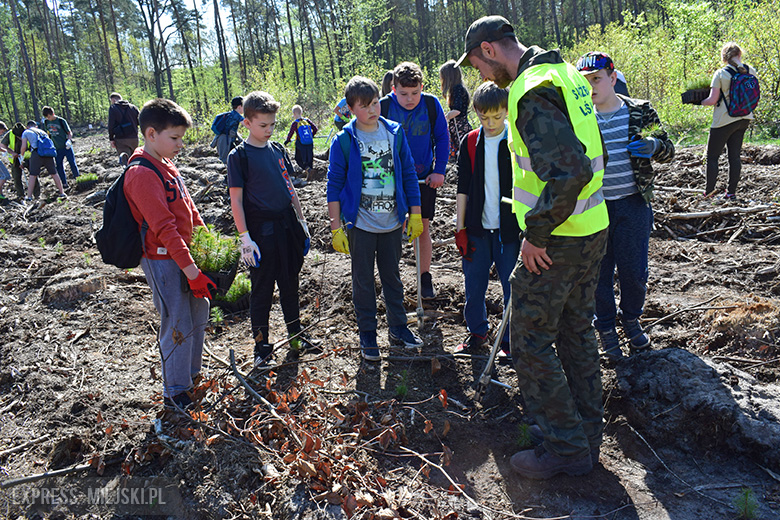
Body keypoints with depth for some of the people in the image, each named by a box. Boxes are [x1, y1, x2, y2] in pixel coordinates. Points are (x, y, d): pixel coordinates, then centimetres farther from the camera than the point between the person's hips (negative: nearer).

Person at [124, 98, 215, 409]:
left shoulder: (166, 166, 10)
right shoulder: (142, 174, -20)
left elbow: (189, 209, 16)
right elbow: (164, 228, -25)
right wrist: (191, 270, -25)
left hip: (185, 254, 9)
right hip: (163, 260, -9)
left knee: (199, 315, 18)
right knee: (178, 326, -1)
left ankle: (192, 375, 36)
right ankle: (175, 392, 16)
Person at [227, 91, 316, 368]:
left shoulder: (278, 150, 10)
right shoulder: (239, 156, -7)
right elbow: (236, 200, -9)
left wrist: (301, 221, 14)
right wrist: (245, 238, -14)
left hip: (287, 226, 6)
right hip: (261, 231, -5)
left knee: (290, 285, 16)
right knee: (262, 290, 4)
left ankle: (295, 335, 31)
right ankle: (262, 346, 18)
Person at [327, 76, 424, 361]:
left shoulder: (395, 132, 0)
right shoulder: (344, 141, -8)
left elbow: (409, 174, 6)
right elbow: (334, 185, -5)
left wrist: (415, 214, 4)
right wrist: (336, 227, -8)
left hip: (392, 221, 3)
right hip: (360, 223, -2)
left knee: (392, 275, 16)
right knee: (363, 280, 9)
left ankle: (397, 327, 31)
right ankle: (367, 334, 23)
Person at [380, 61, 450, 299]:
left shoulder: (431, 104, -9)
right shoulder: (383, 107, -12)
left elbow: (442, 138, 1)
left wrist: (439, 171, -7)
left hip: (425, 178, 1)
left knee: (423, 227, 7)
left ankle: (425, 278, 21)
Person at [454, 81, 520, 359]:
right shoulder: (470, 142, 3)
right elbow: (463, 188, 6)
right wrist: (460, 228, 3)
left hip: (509, 228, -2)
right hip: (476, 227, 2)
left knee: (513, 286, 4)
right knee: (474, 284, 10)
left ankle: (511, 340, 21)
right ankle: (477, 332, 30)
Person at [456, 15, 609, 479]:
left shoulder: (531, 92, -20)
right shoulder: (567, 74, 11)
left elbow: (569, 171, -31)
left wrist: (536, 234, -21)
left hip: (556, 242, -10)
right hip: (592, 229, 10)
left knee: (530, 341, 3)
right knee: (577, 331, 19)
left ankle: (566, 448, 15)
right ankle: (588, 437, 33)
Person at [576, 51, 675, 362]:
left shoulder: (641, 112, 0)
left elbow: (668, 150, 6)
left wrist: (653, 146, -16)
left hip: (633, 205, 0)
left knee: (634, 272, 6)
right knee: (598, 273, 8)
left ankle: (631, 320, 35)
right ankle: (605, 328, 29)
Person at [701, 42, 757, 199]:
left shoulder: (721, 74, -13)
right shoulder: (751, 71, 2)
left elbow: (712, 100, -15)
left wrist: (698, 102, 3)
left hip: (724, 120, -6)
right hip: (744, 118, 6)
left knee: (712, 155, 5)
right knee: (735, 155, 10)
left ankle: (709, 191, 5)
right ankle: (731, 192, 12)